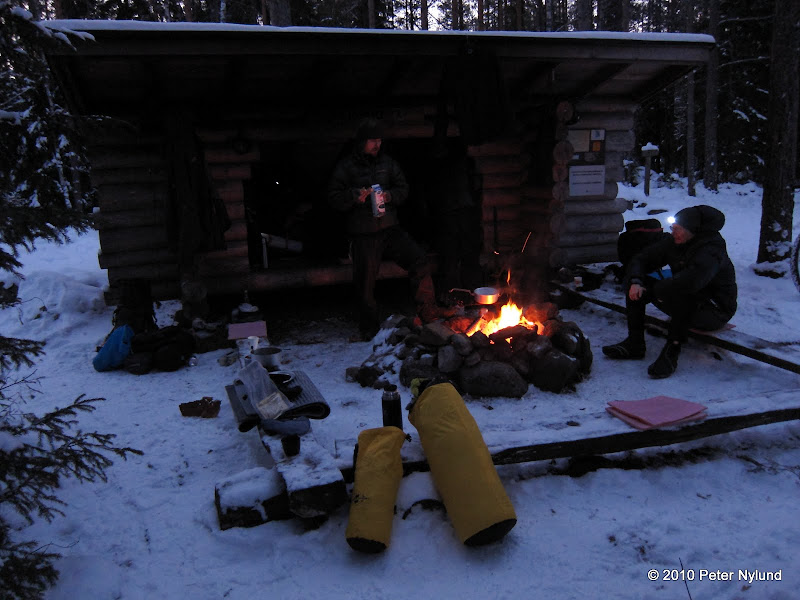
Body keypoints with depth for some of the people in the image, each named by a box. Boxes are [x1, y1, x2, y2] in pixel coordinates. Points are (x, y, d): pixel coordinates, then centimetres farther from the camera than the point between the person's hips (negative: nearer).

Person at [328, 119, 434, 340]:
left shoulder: (388, 163, 12)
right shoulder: (346, 166, 0)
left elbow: (403, 188, 15)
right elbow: (334, 198, -3)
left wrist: (390, 196, -7)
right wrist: (355, 196, -21)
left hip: (390, 228, 3)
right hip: (363, 235, -3)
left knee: (419, 260, -13)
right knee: (365, 283, 2)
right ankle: (369, 328, 19)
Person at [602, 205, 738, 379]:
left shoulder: (711, 250, -24)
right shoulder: (673, 243, -1)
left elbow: (692, 281, -43)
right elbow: (641, 259, 5)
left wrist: (659, 289, -26)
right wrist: (636, 282, -16)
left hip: (715, 311, -8)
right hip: (684, 305, 8)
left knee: (683, 295, -41)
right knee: (633, 282, -3)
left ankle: (672, 350, -29)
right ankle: (635, 343, -6)